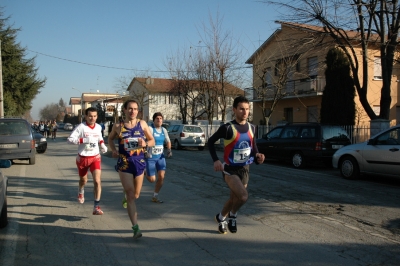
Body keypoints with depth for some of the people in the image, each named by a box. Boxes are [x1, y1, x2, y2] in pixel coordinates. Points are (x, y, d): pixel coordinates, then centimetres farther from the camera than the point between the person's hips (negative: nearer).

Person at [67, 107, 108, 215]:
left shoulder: (98, 127, 1)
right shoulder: (81, 127, -13)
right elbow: (70, 139, -20)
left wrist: (102, 145, 5)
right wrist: (84, 140, -30)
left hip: (95, 157, 2)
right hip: (82, 158, -1)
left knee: (97, 181, -15)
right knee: (83, 180, 20)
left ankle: (96, 207, -9)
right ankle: (81, 192, 57)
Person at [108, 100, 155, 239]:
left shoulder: (142, 124, 0)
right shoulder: (118, 126, -1)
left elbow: (152, 141, 7)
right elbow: (110, 139, 17)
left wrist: (145, 144, -15)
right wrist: (114, 150, -1)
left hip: (139, 161, 2)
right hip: (124, 162, -2)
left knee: (136, 195, 15)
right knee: (131, 195, -7)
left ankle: (127, 197, 52)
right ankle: (135, 227, -5)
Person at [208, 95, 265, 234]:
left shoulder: (251, 128, 1)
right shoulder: (227, 128, -16)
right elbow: (211, 141, -5)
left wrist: (257, 156, -8)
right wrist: (216, 160, -16)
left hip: (245, 170, 6)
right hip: (230, 169, -6)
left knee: (234, 198, 16)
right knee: (243, 196, -24)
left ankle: (221, 218, 43)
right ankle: (232, 215, 7)